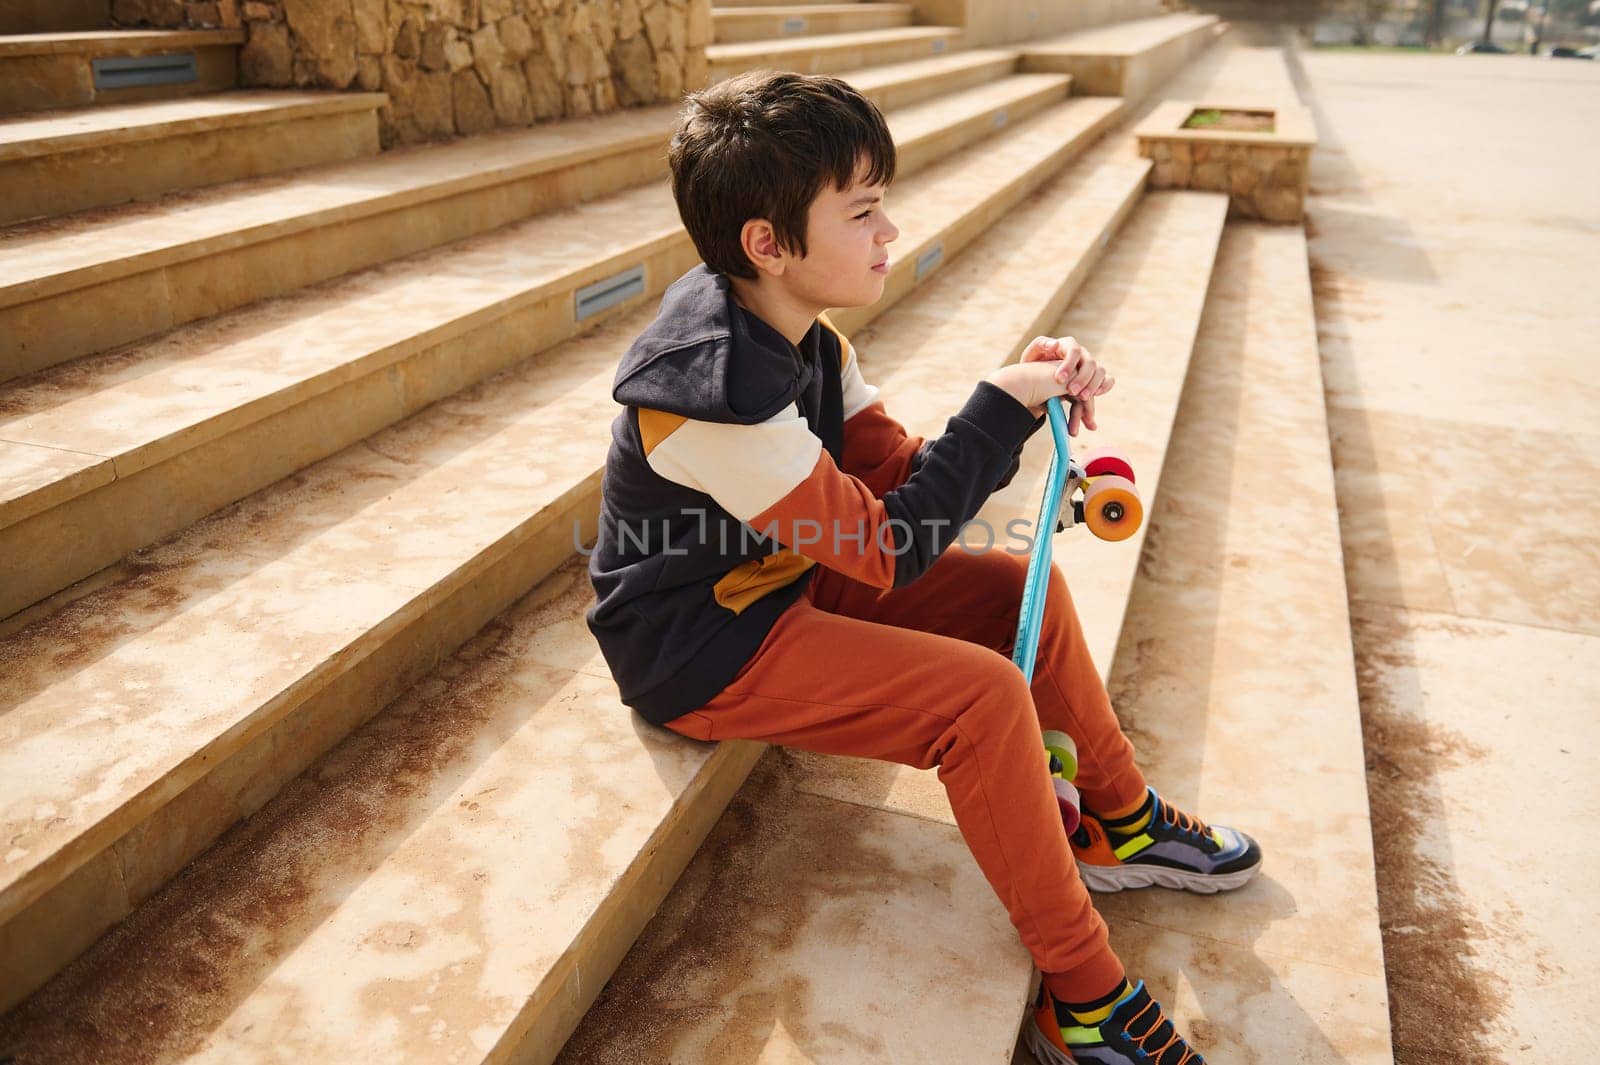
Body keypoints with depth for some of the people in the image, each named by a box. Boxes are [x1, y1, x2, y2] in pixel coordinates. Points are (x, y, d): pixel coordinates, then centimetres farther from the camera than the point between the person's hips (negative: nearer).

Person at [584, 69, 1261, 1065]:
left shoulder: (804, 338, 0)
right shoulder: (717, 392, -30)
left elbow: (897, 474, 0)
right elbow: (887, 550, -26)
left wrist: (1025, 397, -14)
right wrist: (999, 409, -19)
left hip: (785, 580, 9)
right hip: (702, 650, -9)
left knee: (1025, 588, 4)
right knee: (984, 695, -23)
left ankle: (1118, 823, 21)